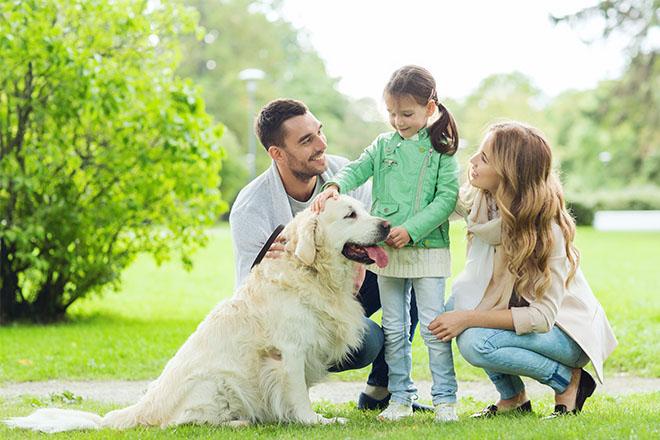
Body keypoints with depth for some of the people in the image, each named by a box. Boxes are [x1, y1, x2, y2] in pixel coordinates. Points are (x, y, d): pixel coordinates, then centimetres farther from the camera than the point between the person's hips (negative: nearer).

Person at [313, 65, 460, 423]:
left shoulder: (441, 151, -2)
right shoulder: (384, 145, 9)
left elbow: (446, 199, -9)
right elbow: (357, 169, -4)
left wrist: (411, 229, -18)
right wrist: (334, 185, -26)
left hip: (428, 249, -4)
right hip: (386, 249, 4)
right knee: (394, 329, 9)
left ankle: (445, 399, 5)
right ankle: (400, 398, 17)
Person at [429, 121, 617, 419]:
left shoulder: (545, 229, -26)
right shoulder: (486, 208, -6)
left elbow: (542, 317, -25)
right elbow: (475, 279, 2)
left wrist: (468, 319, -27)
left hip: (567, 330, -7)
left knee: (474, 342, -27)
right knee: (455, 303, -17)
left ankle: (570, 380, -7)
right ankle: (513, 397, -2)